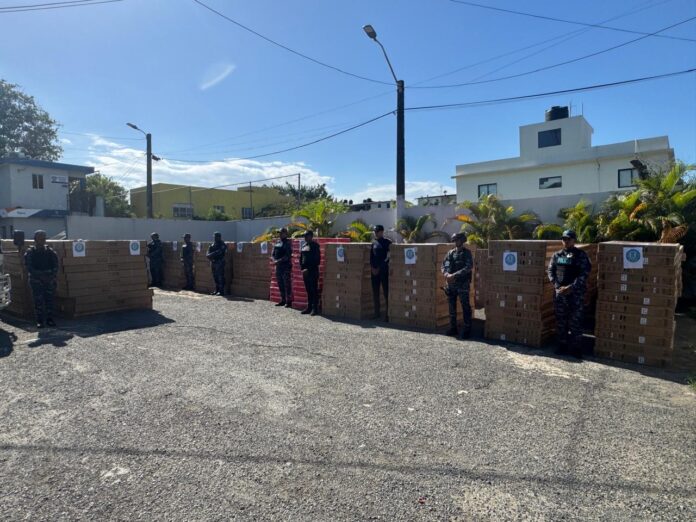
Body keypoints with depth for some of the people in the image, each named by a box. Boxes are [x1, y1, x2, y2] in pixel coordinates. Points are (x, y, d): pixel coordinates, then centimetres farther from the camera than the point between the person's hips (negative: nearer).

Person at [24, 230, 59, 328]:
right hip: (36, 281, -2)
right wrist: (41, 276, -16)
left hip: (50, 280, 2)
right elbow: (30, 268, -6)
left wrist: (54, 276, -11)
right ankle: (39, 321, 8)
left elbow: (55, 265, 4)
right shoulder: (30, 252, 1)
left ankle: (49, 319, 12)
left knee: (49, 300, 3)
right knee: (38, 301, 0)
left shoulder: (50, 252, 7)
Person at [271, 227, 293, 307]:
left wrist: (279, 261, -21)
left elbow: (288, 255, -16)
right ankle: (283, 300, 22)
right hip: (278, 266, 7)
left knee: (287, 284, -5)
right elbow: (273, 254, 15)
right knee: (280, 284, 12)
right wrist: (273, 259, -6)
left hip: (286, 266, -7)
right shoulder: (277, 242, 13)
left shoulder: (288, 242, -7)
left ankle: (289, 301, 1)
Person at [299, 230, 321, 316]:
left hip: (312, 271, -7)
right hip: (305, 271, 7)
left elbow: (317, 260, -14)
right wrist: (302, 268, 7)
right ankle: (309, 307, 19)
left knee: (314, 290, -3)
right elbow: (301, 258, 20)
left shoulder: (314, 246, -8)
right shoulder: (304, 246, 15)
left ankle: (315, 308, 2)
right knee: (308, 290, 12)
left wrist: (308, 269, -15)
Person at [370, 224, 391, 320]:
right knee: (375, 292, 7)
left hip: (384, 270, -5)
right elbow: (371, 255, 12)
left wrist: (379, 268, -12)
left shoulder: (387, 242, -3)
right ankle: (377, 313, 15)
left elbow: (388, 257, -9)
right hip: (374, 270, 5)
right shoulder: (373, 242, 11)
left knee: (386, 291, -3)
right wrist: (372, 267, -1)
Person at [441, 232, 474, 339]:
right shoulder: (450, 253, 11)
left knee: (465, 307, -1)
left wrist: (454, 275, -21)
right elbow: (443, 265, 8)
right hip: (450, 284, 5)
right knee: (452, 306, 10)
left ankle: (466, 329, 6)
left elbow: (468, 267, -15)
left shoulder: (467, 253, -3)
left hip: (462, 284, -5)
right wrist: (446, 274, -13)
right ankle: (453, 327, 21)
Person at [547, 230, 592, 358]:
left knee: (575, 321, 0)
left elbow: (584, 274, -9)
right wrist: (557, 286, -7)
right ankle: (562, 345, 21)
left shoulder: (581, 255, -2)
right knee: (561, 321, 10)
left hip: (576, 293, -4)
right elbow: (550, 270, 7)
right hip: (559, 292, 4)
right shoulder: (557, 255, 10)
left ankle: (576, 348, 10)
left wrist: (571, 287, -17)